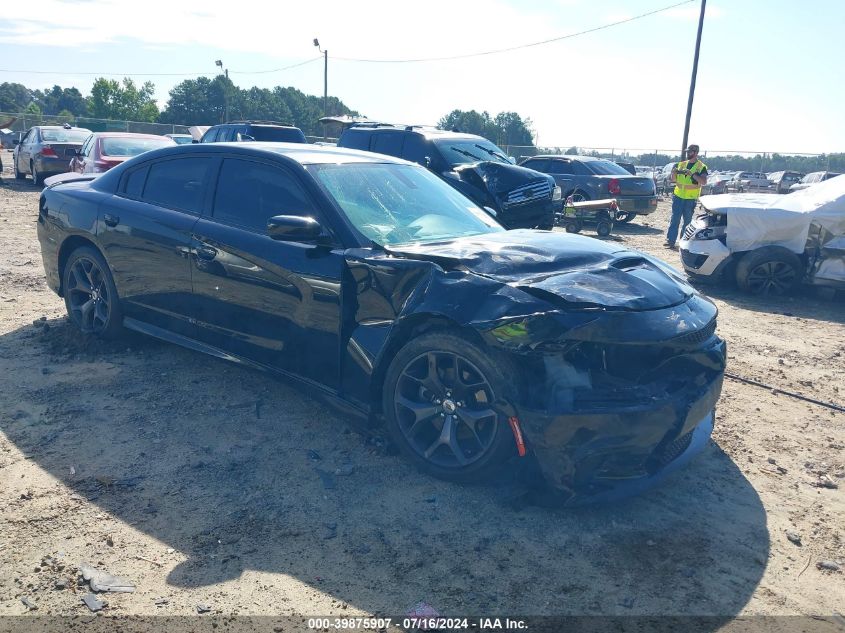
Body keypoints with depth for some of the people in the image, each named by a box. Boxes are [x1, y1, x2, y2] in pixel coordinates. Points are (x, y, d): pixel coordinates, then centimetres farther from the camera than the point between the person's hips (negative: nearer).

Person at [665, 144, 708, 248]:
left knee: (687, 221, 4)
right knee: (674, 219, -1)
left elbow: (704, 182, -14)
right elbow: (673, 179, 14)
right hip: (678, 196, 3)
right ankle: (670, 241, -2)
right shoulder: (681, 164, 11)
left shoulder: (701, 167, -1)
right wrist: (674, 172, -8)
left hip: (691, 198, -3)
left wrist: (692, 174, -25)